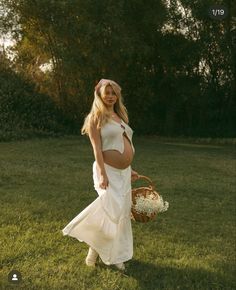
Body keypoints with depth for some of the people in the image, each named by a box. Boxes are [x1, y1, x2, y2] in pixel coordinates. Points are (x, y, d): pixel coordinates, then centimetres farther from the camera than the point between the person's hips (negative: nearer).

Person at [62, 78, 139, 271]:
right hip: (108, 170, -7)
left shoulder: (119, 116, 16)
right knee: (113, 209, -17)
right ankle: (95, 248, 6)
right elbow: (97, 148, -15)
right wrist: (102, 174, -23)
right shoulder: (96, 118, -6)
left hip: (123, 172, 8)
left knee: (123, 213, 10)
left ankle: (115, 255, 24)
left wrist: (129, 170, 19)